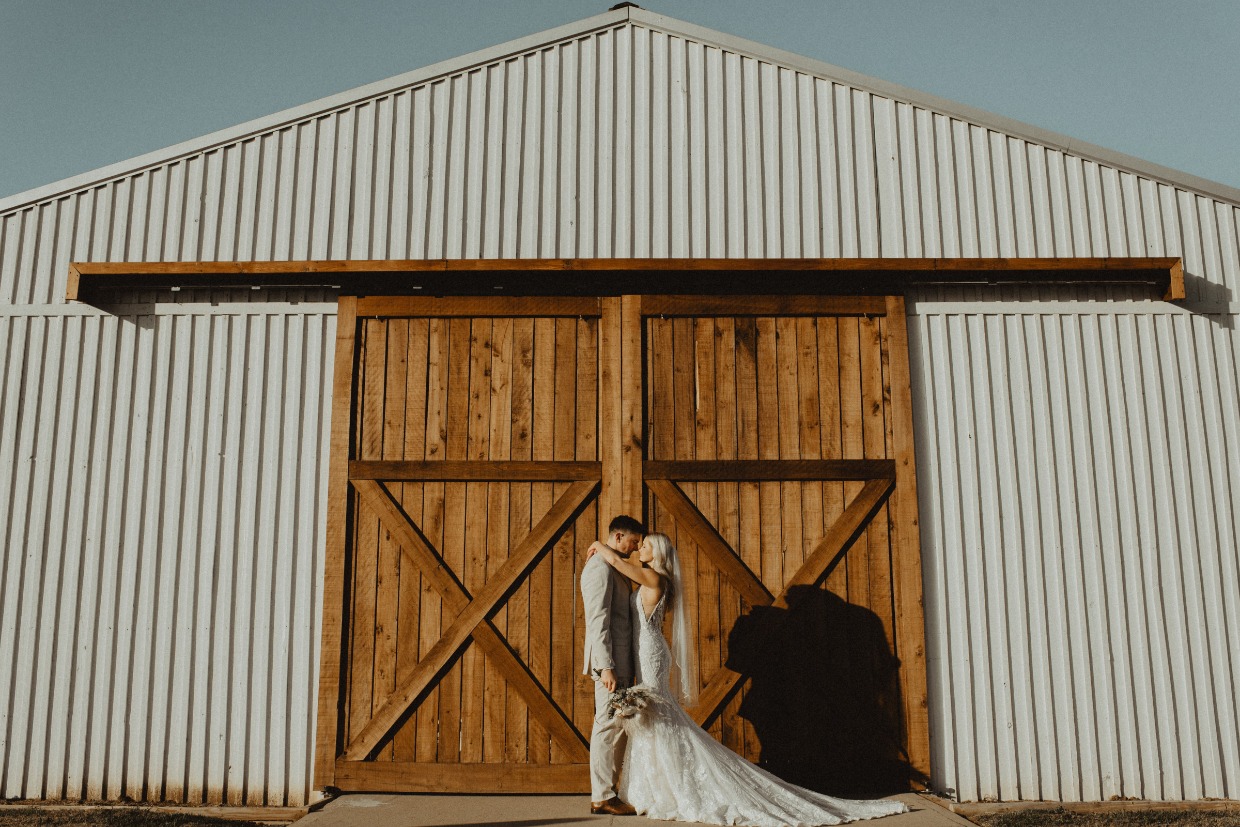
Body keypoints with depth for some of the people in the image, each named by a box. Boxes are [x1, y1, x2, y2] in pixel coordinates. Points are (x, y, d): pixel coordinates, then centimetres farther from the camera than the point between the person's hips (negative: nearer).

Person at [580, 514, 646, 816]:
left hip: (619, 658, 10)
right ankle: (602, 797, -1)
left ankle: (605, 792, 17)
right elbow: (598, 620, -19)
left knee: (612, 726, 12)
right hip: (610, 659, -10)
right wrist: (606, 666, -23)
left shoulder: (612, 568, 20)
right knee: (610, 725, -7)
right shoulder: (600, 566, -12)